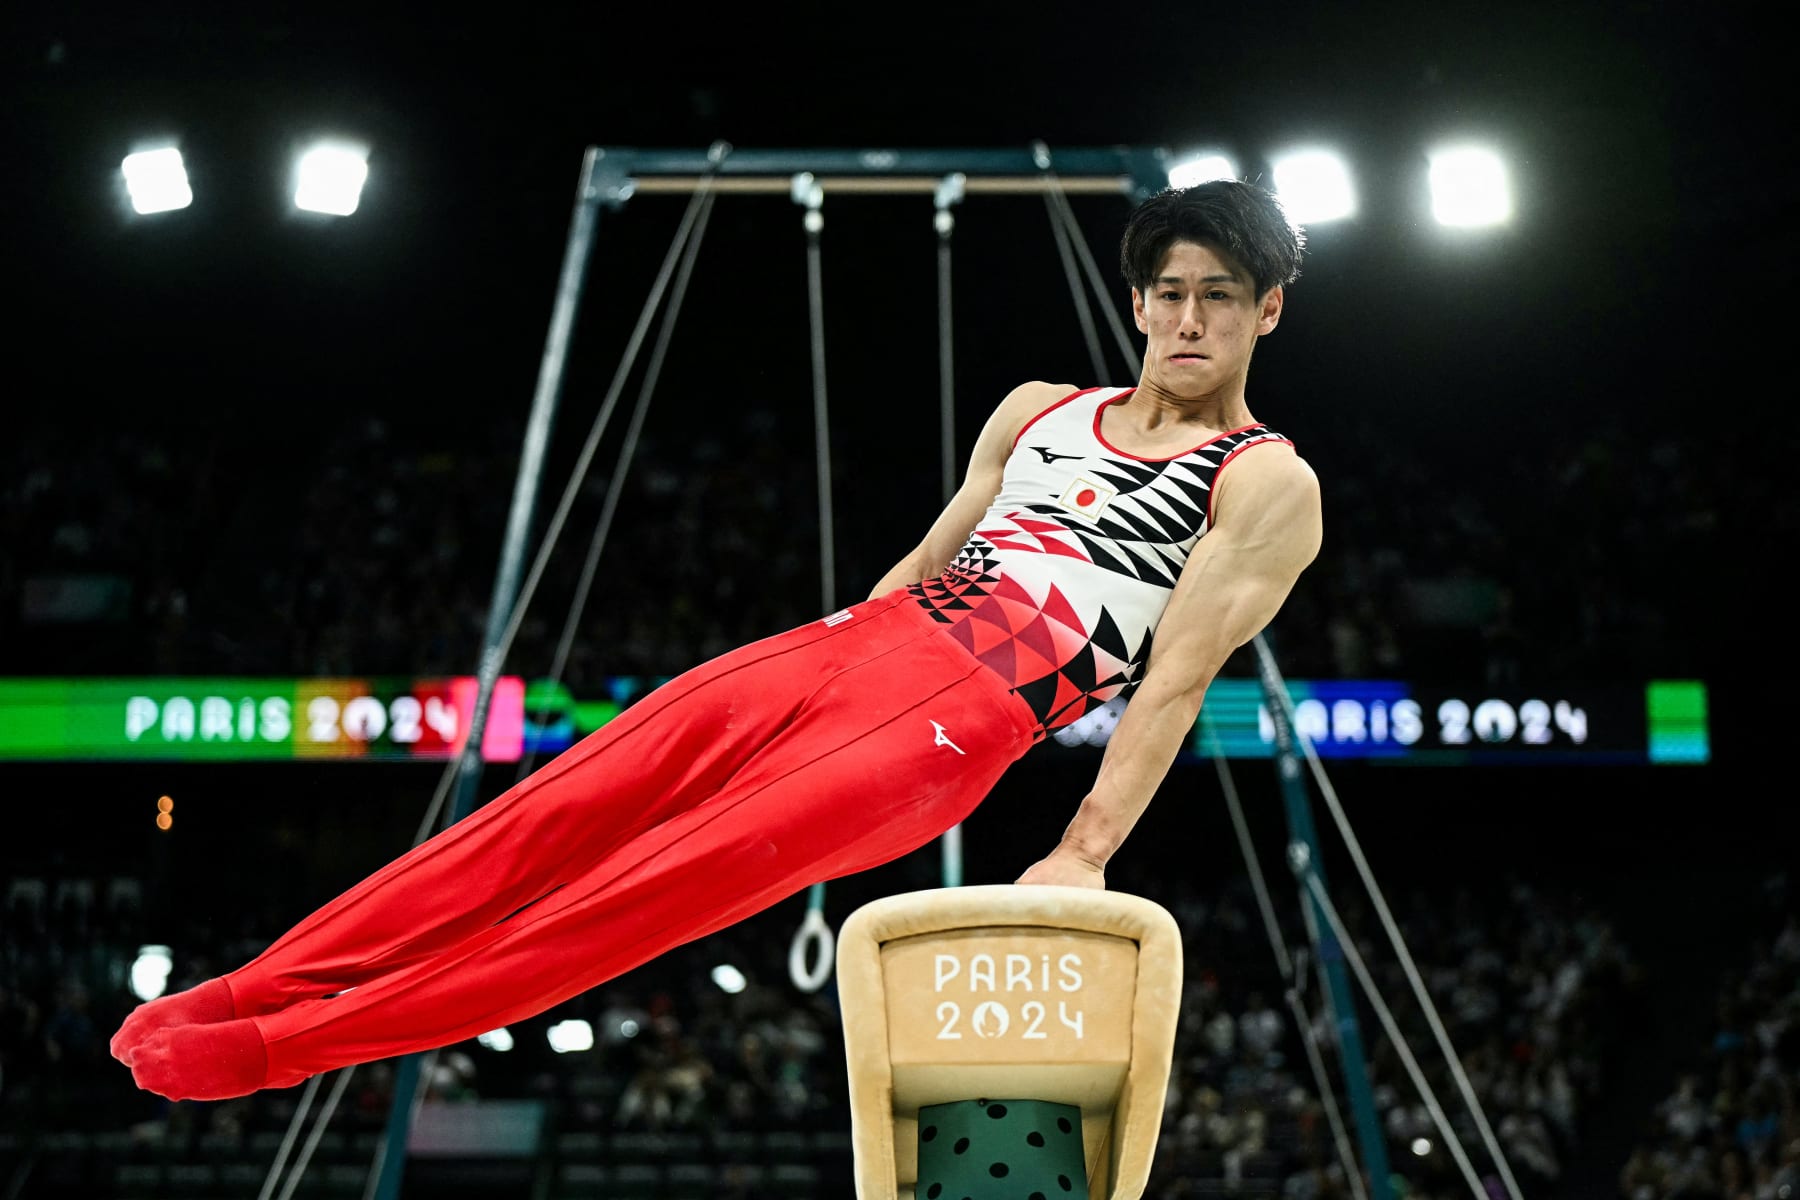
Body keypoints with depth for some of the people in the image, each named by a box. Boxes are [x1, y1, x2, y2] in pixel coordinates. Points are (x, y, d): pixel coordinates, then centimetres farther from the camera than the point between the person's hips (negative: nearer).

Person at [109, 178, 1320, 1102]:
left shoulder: (1268, 485, 3)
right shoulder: (1038, 411, 22)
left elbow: (1179, 679, -6)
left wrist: (1084, 858, -14)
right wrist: (822, 655, 20)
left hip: (957, 723, -6)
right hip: (856, 640, 6)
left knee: (659, 886, -19)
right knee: (559, 814, -10)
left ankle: (274, 1049, -24)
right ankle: (240, 994, -12)